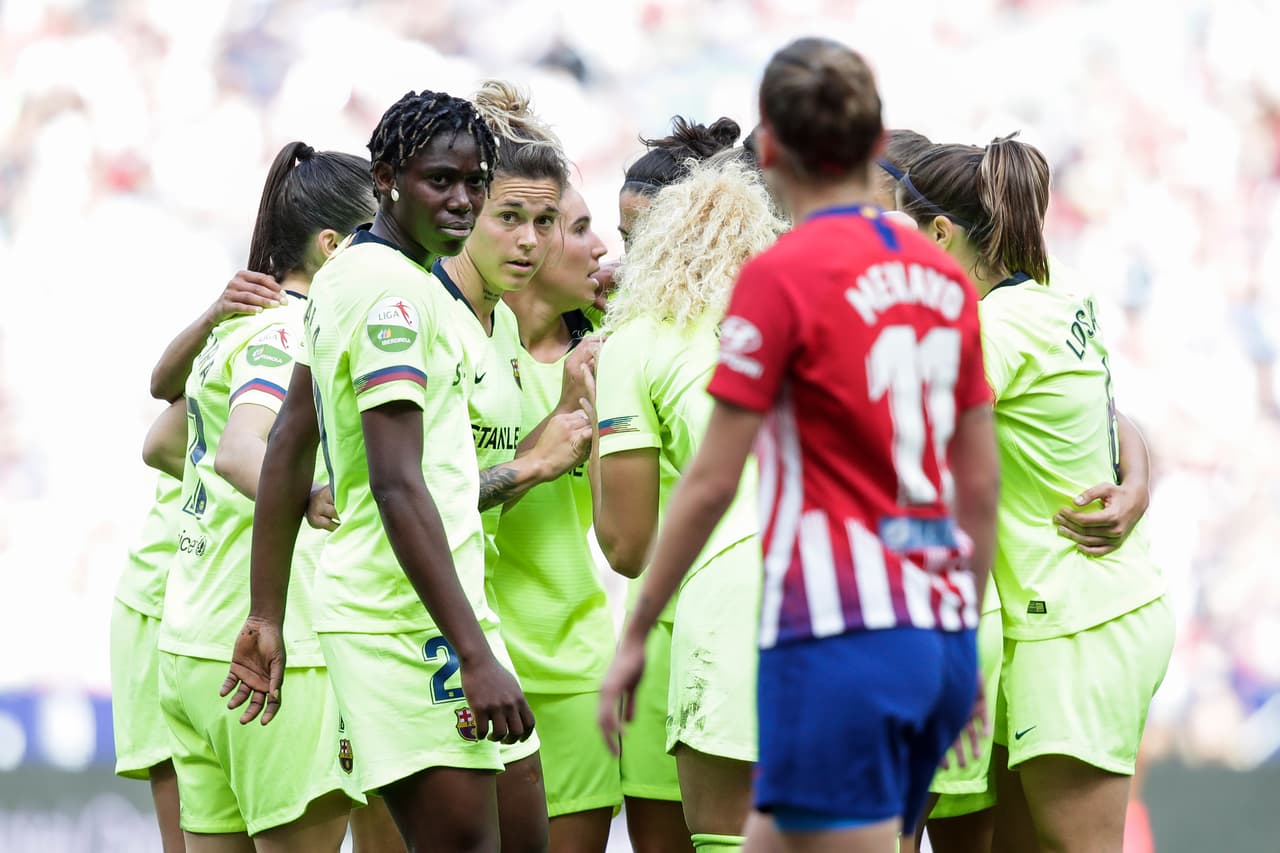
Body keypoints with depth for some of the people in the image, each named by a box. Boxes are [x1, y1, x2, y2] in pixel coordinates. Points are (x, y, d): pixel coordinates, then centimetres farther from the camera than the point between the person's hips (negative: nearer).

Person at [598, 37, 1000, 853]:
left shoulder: (782, 275, -9)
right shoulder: (944, 275, 9)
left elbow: (711, 482, -9)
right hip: (938, 633, 7)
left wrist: (635, 635, -1)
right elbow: (981, 480, 13)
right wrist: (966, 643, 23)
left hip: (840, 634, -7)